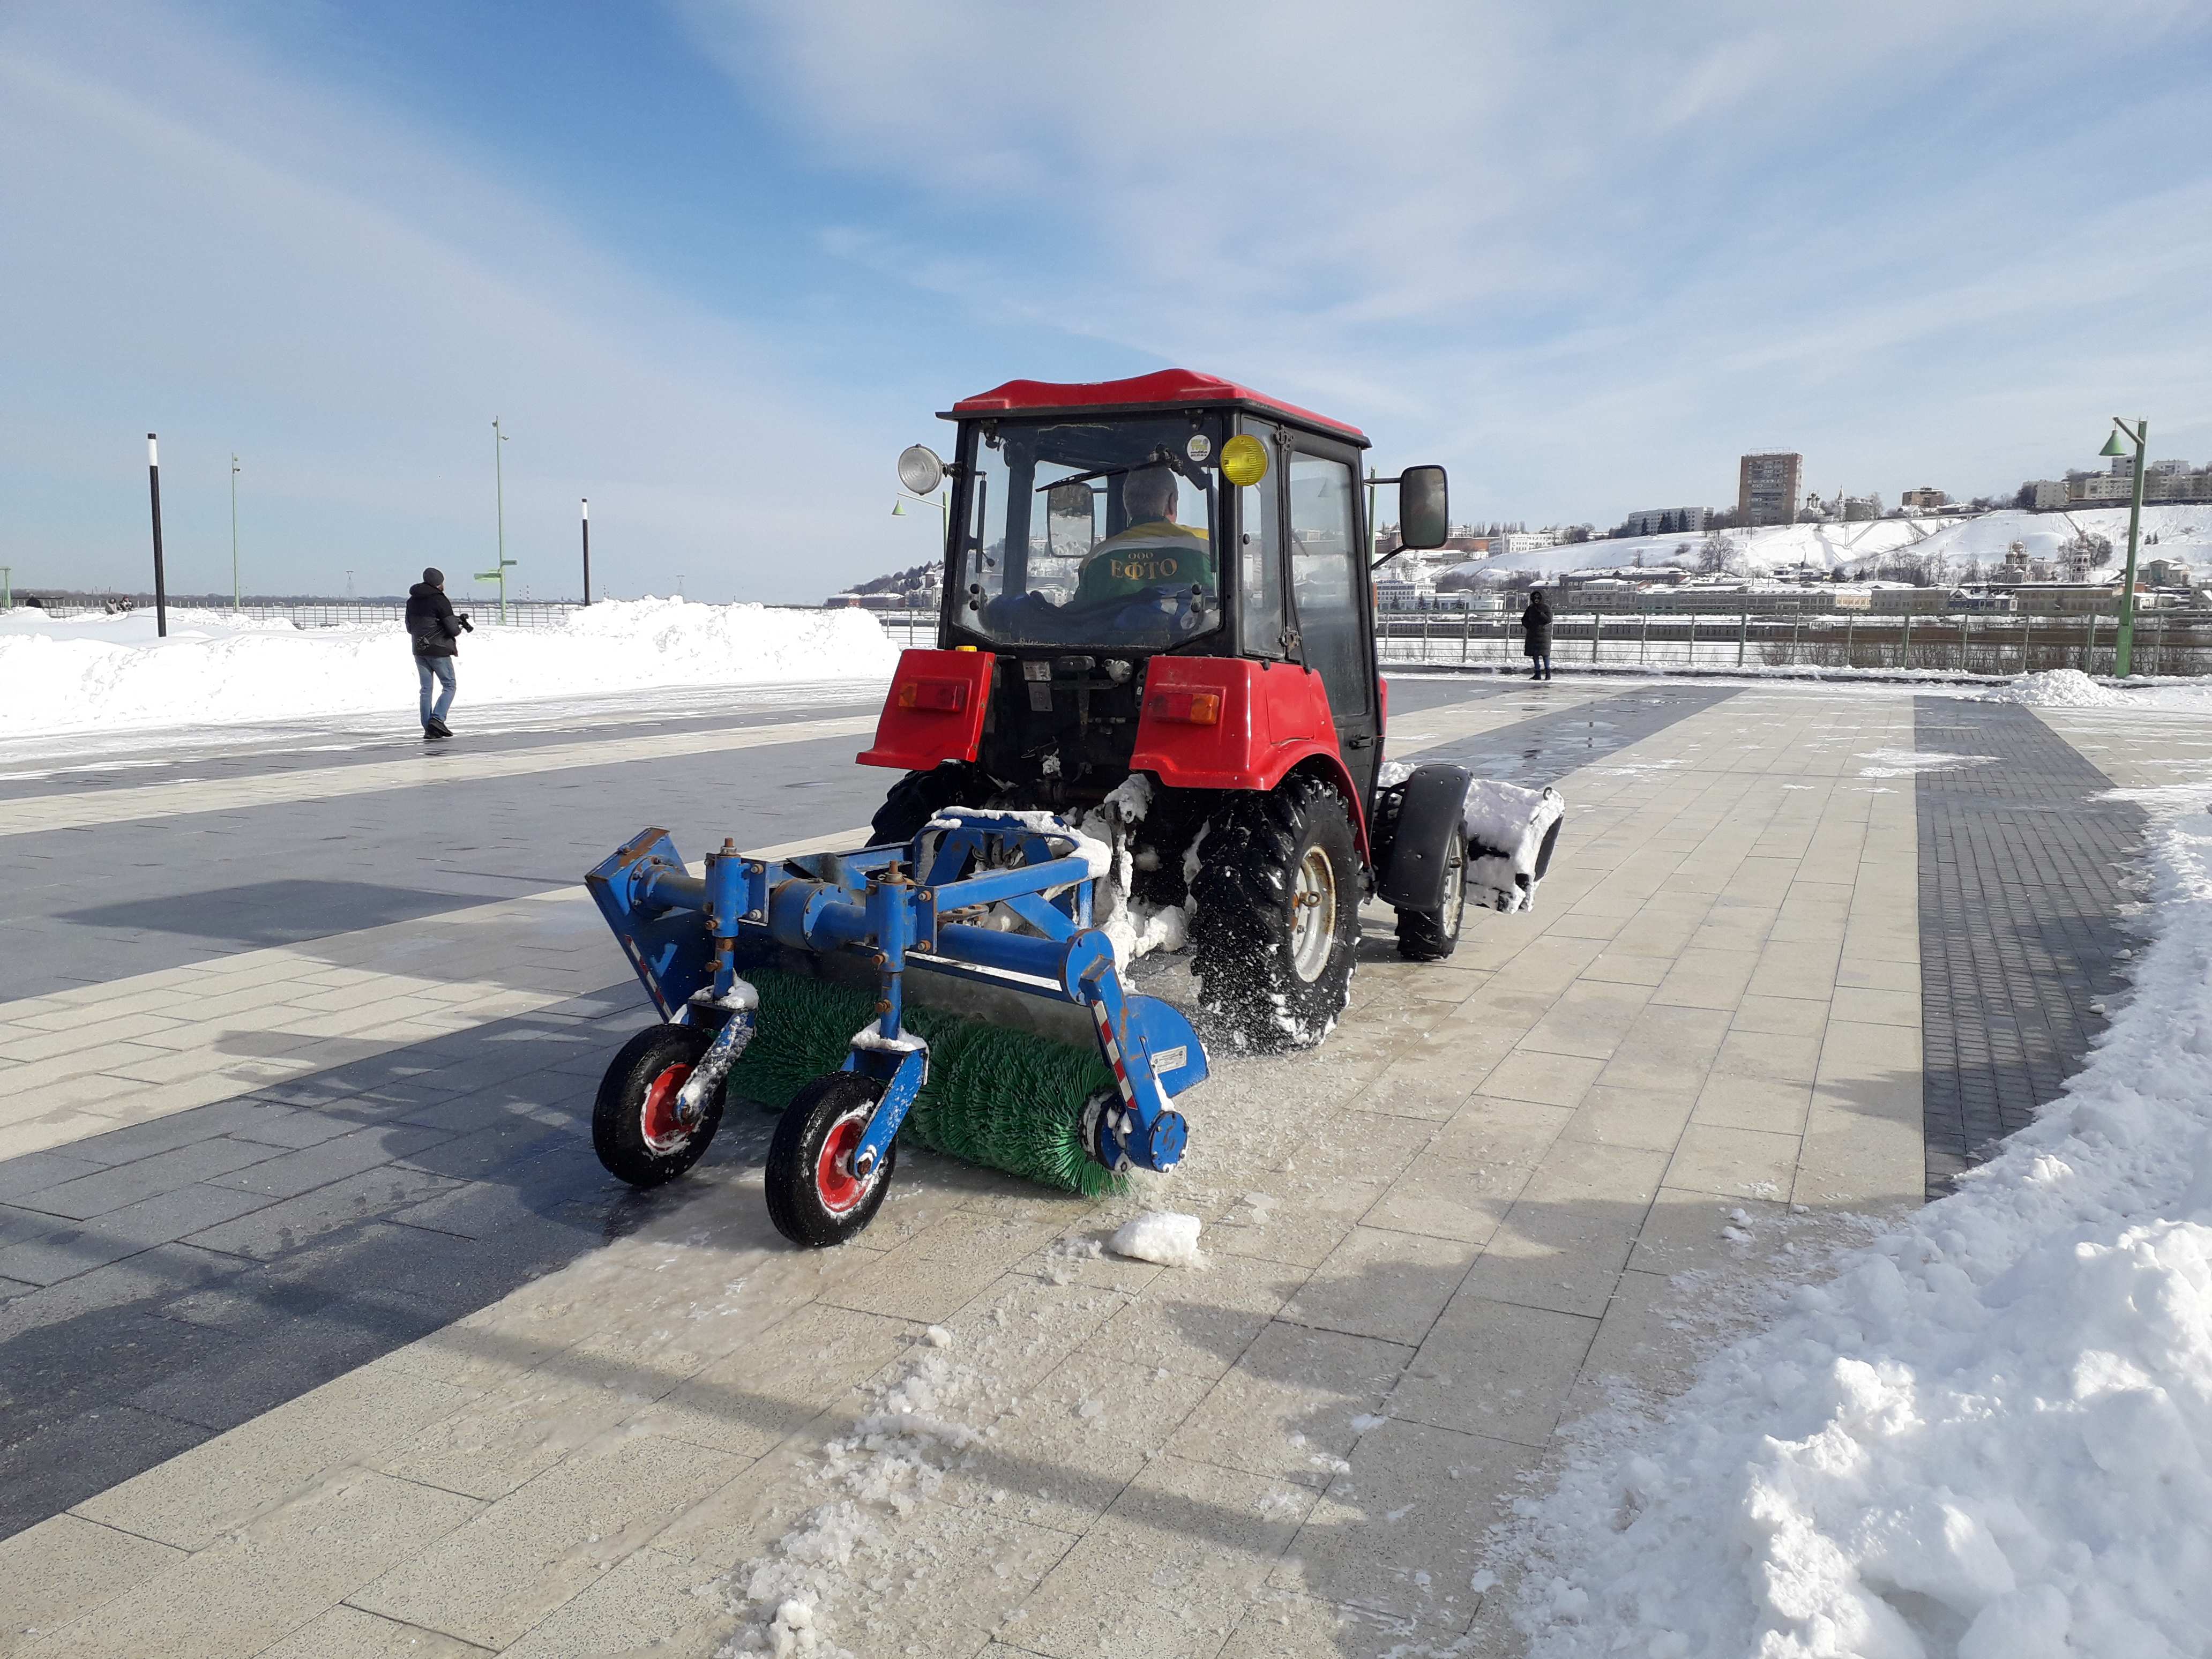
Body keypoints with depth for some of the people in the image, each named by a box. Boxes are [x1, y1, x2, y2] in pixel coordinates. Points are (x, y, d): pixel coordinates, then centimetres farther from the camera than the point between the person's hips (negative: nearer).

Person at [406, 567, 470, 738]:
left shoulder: (412, 601, 10)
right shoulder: (440, 600, -12)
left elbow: (409, 628, 17)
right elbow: (452, 629, -14)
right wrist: (460, 627, 8)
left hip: (419, 650, 7)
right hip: (438, 650, -6)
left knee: (426, 689, 9)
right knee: (450, 686, 3)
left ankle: (428, 728, 6)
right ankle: (437, 719, -12)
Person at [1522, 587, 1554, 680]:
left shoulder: (1546, 607, -2)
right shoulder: (1531, 608, 10)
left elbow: (1549, 620, -10)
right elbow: (1524, 619, 16)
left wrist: (1541, 613, -20)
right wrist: (1529, 626, -1)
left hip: (1543, 633, -5)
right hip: (1533, 633, 5)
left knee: (1545, 653, -9)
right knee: (1534, 654, 3)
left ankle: (1548, 673, -3)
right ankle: (1537, 674, 6)